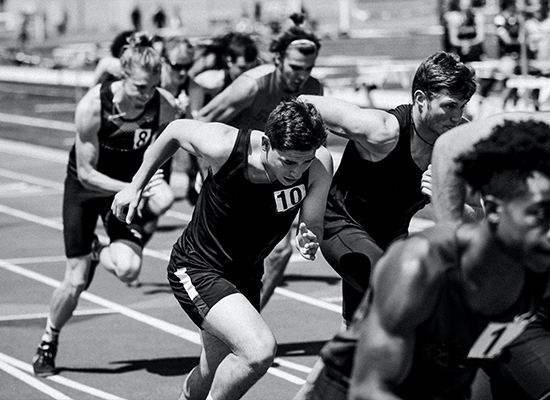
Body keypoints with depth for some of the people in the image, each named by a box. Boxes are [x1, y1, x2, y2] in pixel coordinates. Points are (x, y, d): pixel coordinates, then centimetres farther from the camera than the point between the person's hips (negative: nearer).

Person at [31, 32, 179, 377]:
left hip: (131, 186, 2)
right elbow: (86, 173, -23)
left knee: (128, 269, -23)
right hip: (86, 188, -2)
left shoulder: (166, 107, -23)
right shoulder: (93, 105, -29)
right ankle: (48, 345, 23)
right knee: (76, 281, -5)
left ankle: (100, 254, 15)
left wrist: (154, 207, -10)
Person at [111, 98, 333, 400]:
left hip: (247, 273, 5)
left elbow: (313, 227, -8)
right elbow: (176, 130, -7)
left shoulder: (320, 164, -21)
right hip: (196, 269, -5)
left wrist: (308, 241, -32)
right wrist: (136, 185, 2)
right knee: (260, 350, -27)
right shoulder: (224, 147, -28)